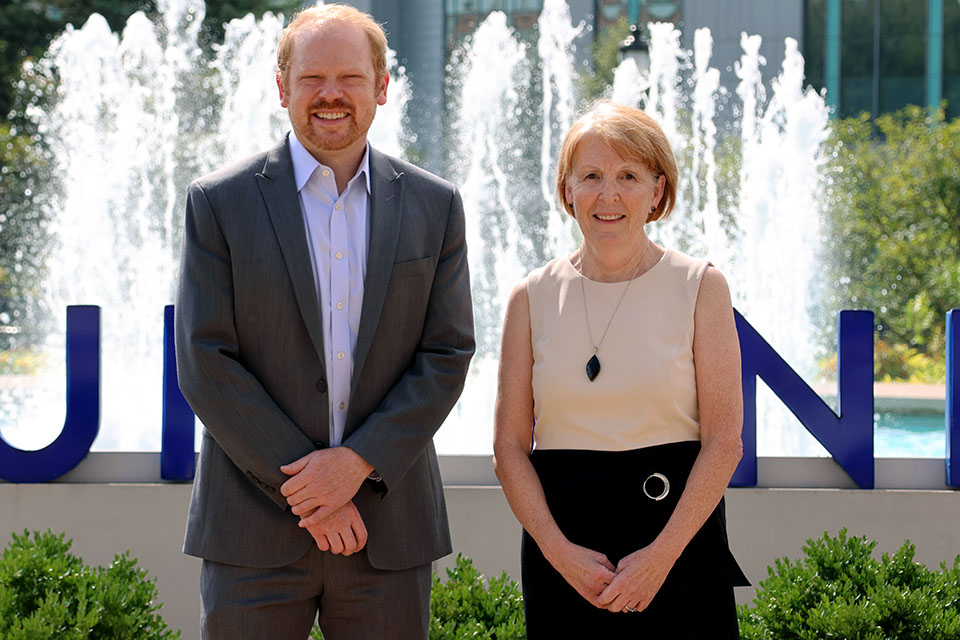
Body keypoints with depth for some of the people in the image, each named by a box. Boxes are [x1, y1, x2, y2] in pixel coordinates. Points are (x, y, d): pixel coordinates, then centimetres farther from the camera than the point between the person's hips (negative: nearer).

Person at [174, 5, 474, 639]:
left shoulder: (434, 206, 6)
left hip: (391, 526, 2)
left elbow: (447, 356, 3)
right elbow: (205, 365, -5)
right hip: (256, 525, -1)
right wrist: (307, 492, -10)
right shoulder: (220, 202, 0)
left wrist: (359, 461, -11)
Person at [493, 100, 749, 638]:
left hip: (675, 523, -1)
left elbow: (724, 440, -5)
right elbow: (509, 444, 2)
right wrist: (560, 551, -10)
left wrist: (663, 553, -14)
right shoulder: (533, 298, 4)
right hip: (561, 536, 2)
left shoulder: (699, 287, -1)